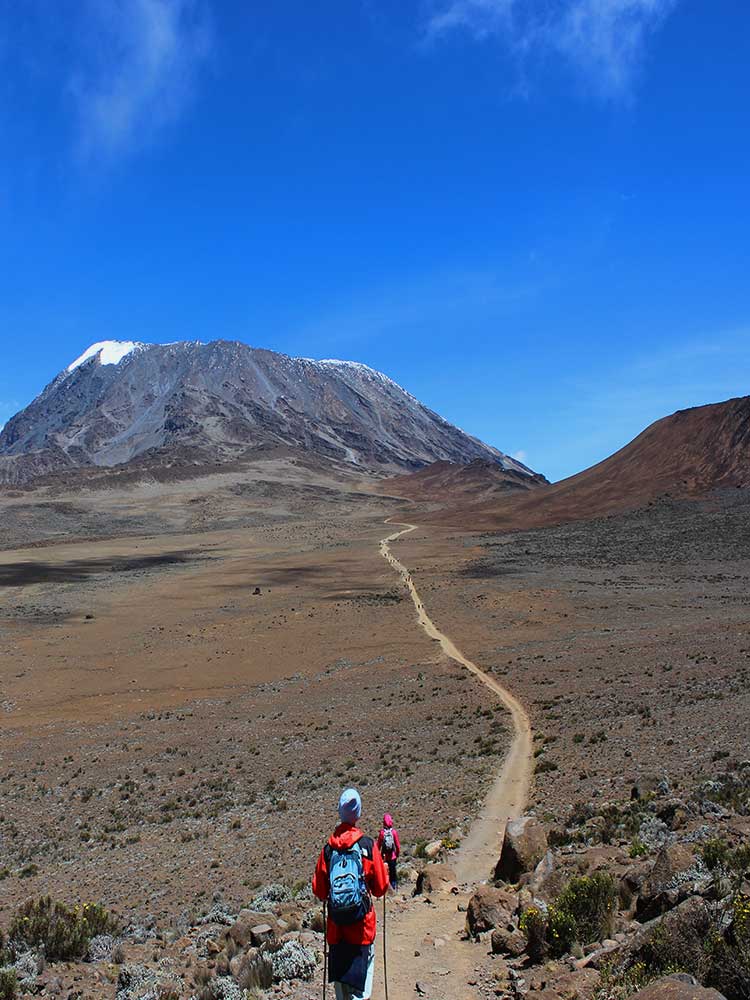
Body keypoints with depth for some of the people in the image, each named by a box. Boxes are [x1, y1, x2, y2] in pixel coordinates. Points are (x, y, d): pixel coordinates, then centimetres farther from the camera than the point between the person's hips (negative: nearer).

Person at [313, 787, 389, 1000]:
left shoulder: (328, 849, -3)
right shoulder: (368, 846, -9)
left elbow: (318, 890, 4)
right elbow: (381, 888, -1)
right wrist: (384, 867, 16)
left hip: (336, 930, 3)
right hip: (362, 929, -3)